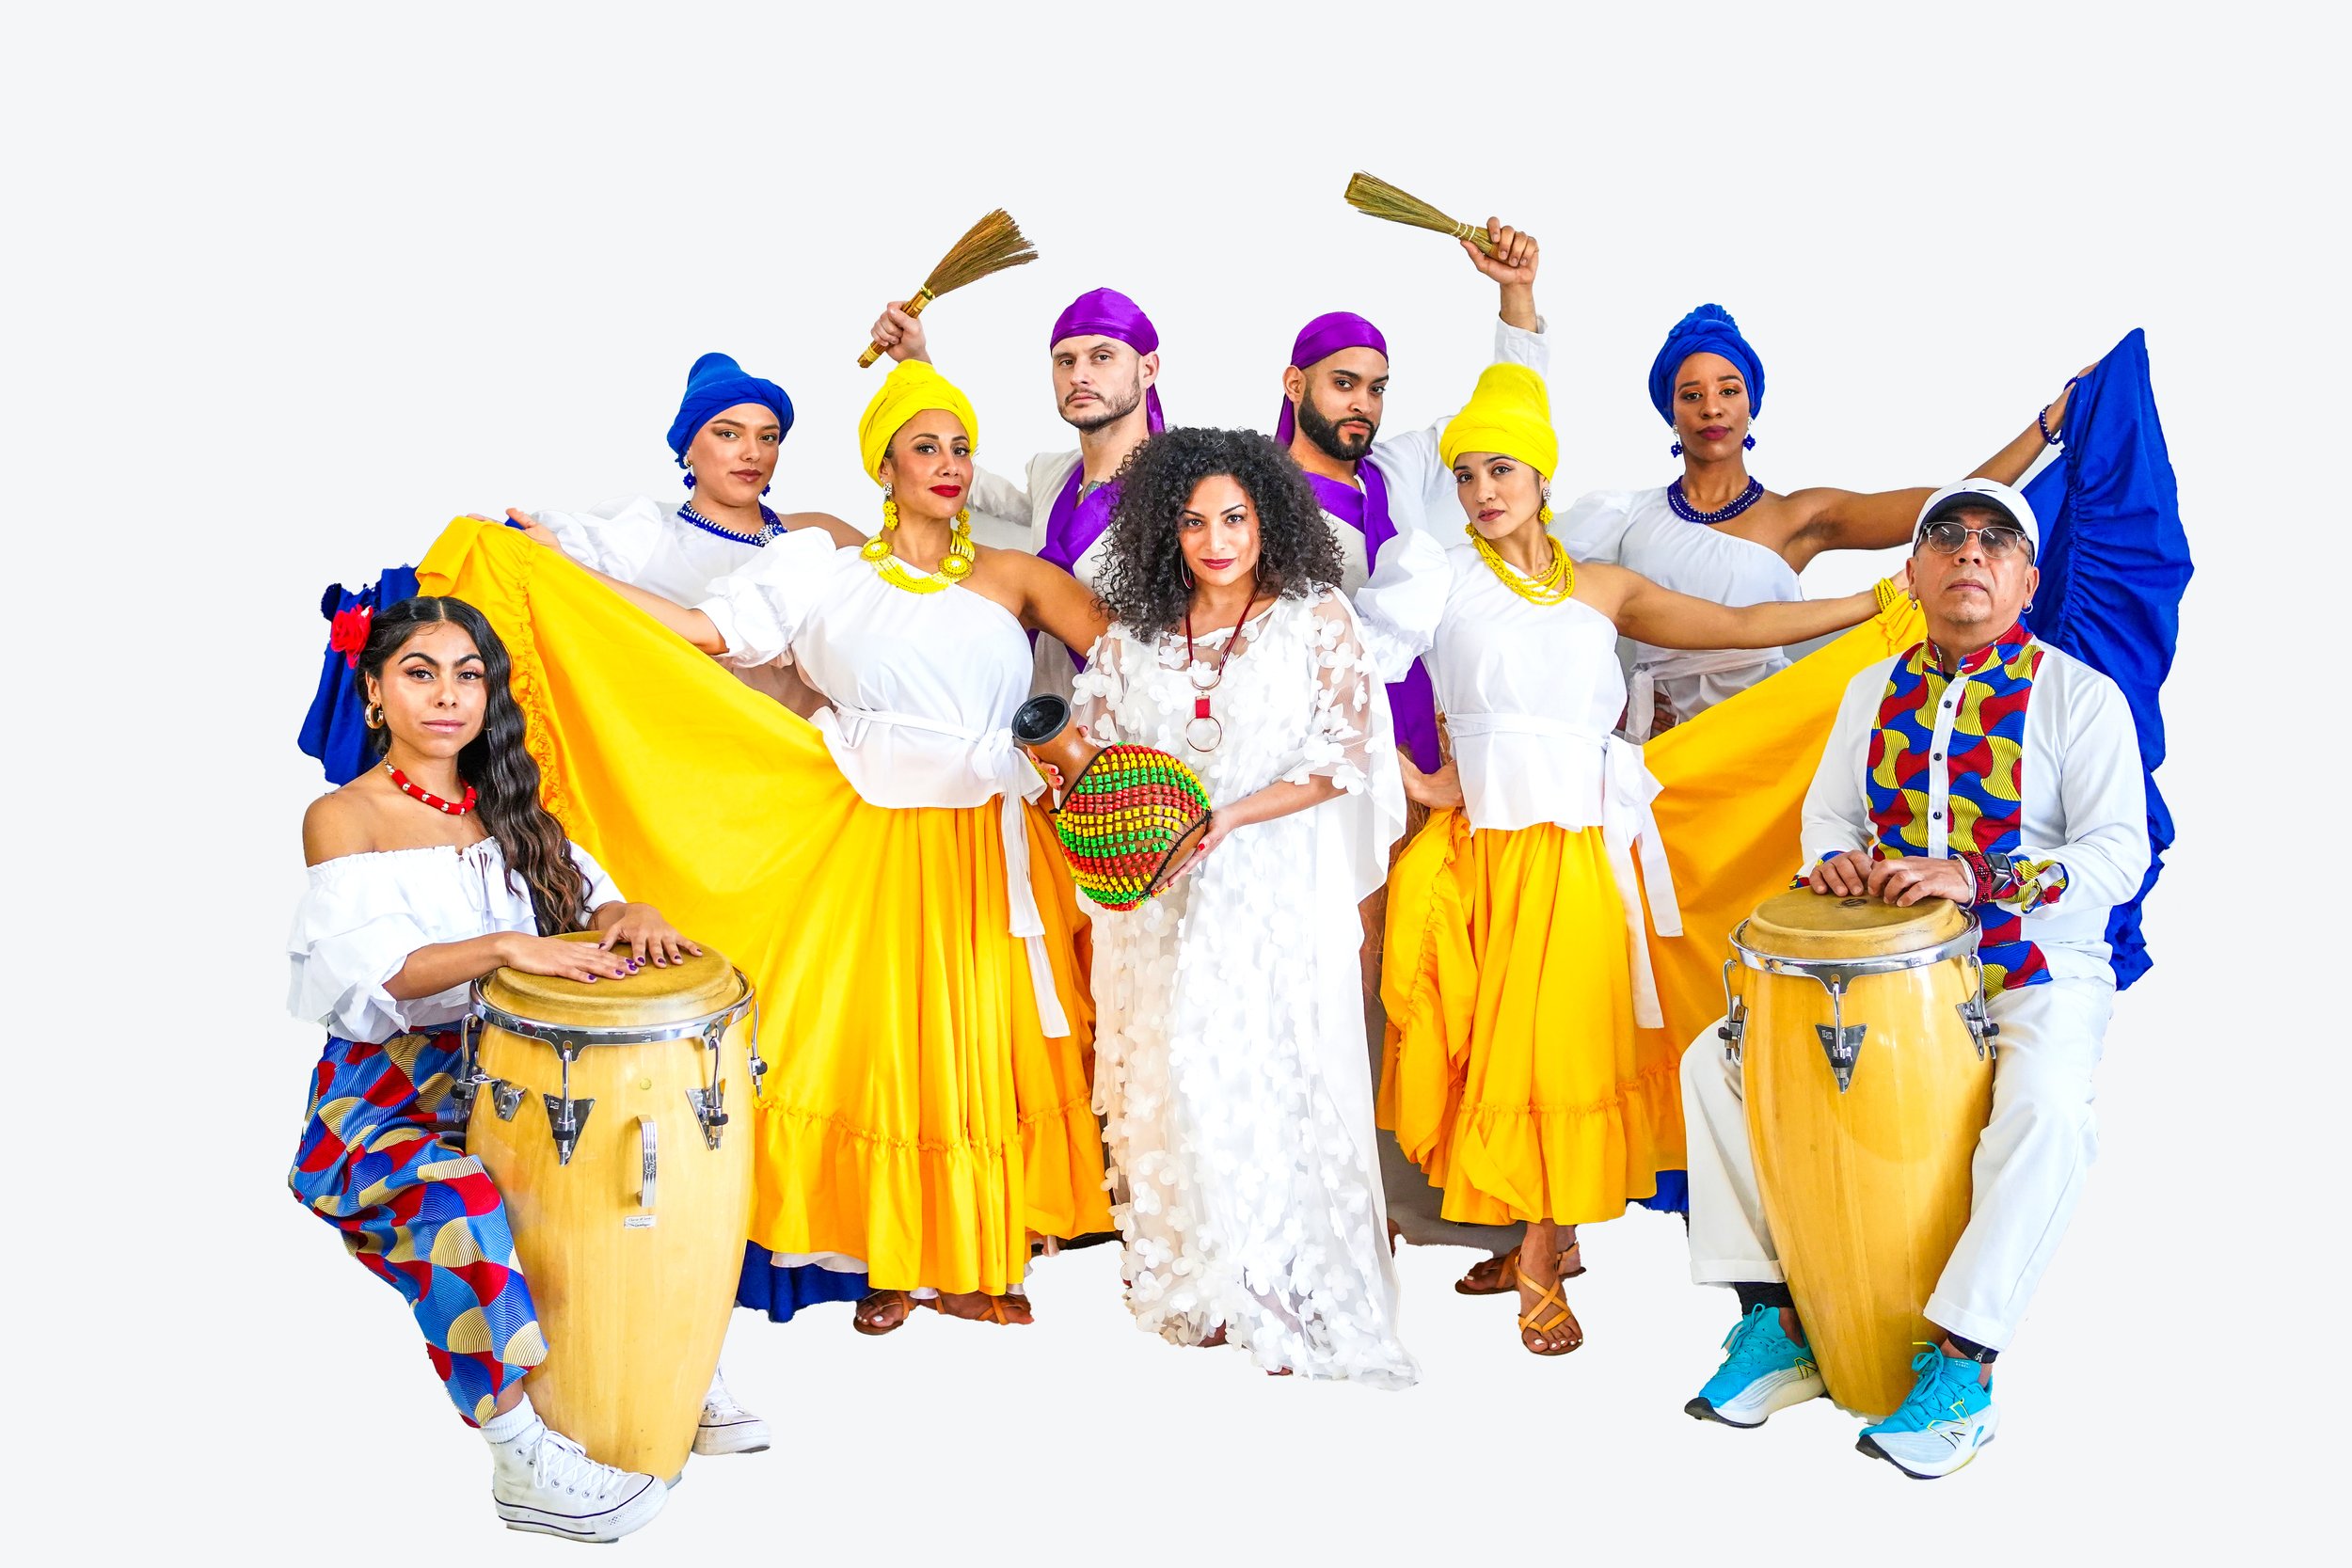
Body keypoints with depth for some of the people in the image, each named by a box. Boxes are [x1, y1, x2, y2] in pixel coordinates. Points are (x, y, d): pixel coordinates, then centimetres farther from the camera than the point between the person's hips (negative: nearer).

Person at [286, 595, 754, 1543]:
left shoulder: (504, 807, 14)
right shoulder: (342, 818, -4)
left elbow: (583, 900, 7)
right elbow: (375, 970, -19)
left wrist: (625, 912, -18)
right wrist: (508, 947, -33)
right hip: (382, 1093, -5)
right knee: (456, 1199, -34)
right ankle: (524, 1463, -25)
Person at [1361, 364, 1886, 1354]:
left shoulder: (1603, 590, 12)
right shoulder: (1439, 578, 4)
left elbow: (1741, 626, 10)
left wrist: (1882, 600, 9)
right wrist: (1414, 781, -3)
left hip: (1582, 848, 2)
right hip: (1480, 841, -2)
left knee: (1558, 1039, 1)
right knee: (1487, 1039, -2)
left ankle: (1539, 1262, 11)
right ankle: (1541, 1237, 14)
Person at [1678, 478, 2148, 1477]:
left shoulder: (2079, 695, -5)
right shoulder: (1874, 691, 11)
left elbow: (2119, 854, -13)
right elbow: (1829, 808, 16)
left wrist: (1977, 879, -28)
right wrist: (1837, 859, -10)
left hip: (2038, 973, -5)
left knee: (2043, 1109, -36)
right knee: (1715, 1058, -11)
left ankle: (1961, 1366, -23)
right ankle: (1776, 1315, -3)